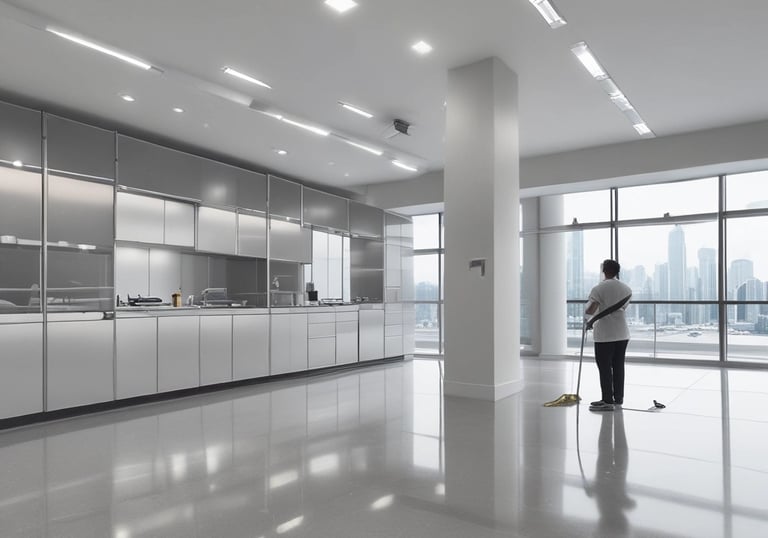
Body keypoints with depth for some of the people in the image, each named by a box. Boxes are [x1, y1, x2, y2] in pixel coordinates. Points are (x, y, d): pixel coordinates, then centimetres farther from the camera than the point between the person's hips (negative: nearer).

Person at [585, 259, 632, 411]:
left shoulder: (599, 289, -13)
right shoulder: (627, 289, 6)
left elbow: (589, 311, -20)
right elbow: (623, 308, 15)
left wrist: (587, 310, 1)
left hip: (604, 335, -6)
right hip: (622, 334, 6)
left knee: (605, 367, 0)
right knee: (619, 366, 14)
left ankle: (607, 400, 3)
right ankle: (618, 398, 22)